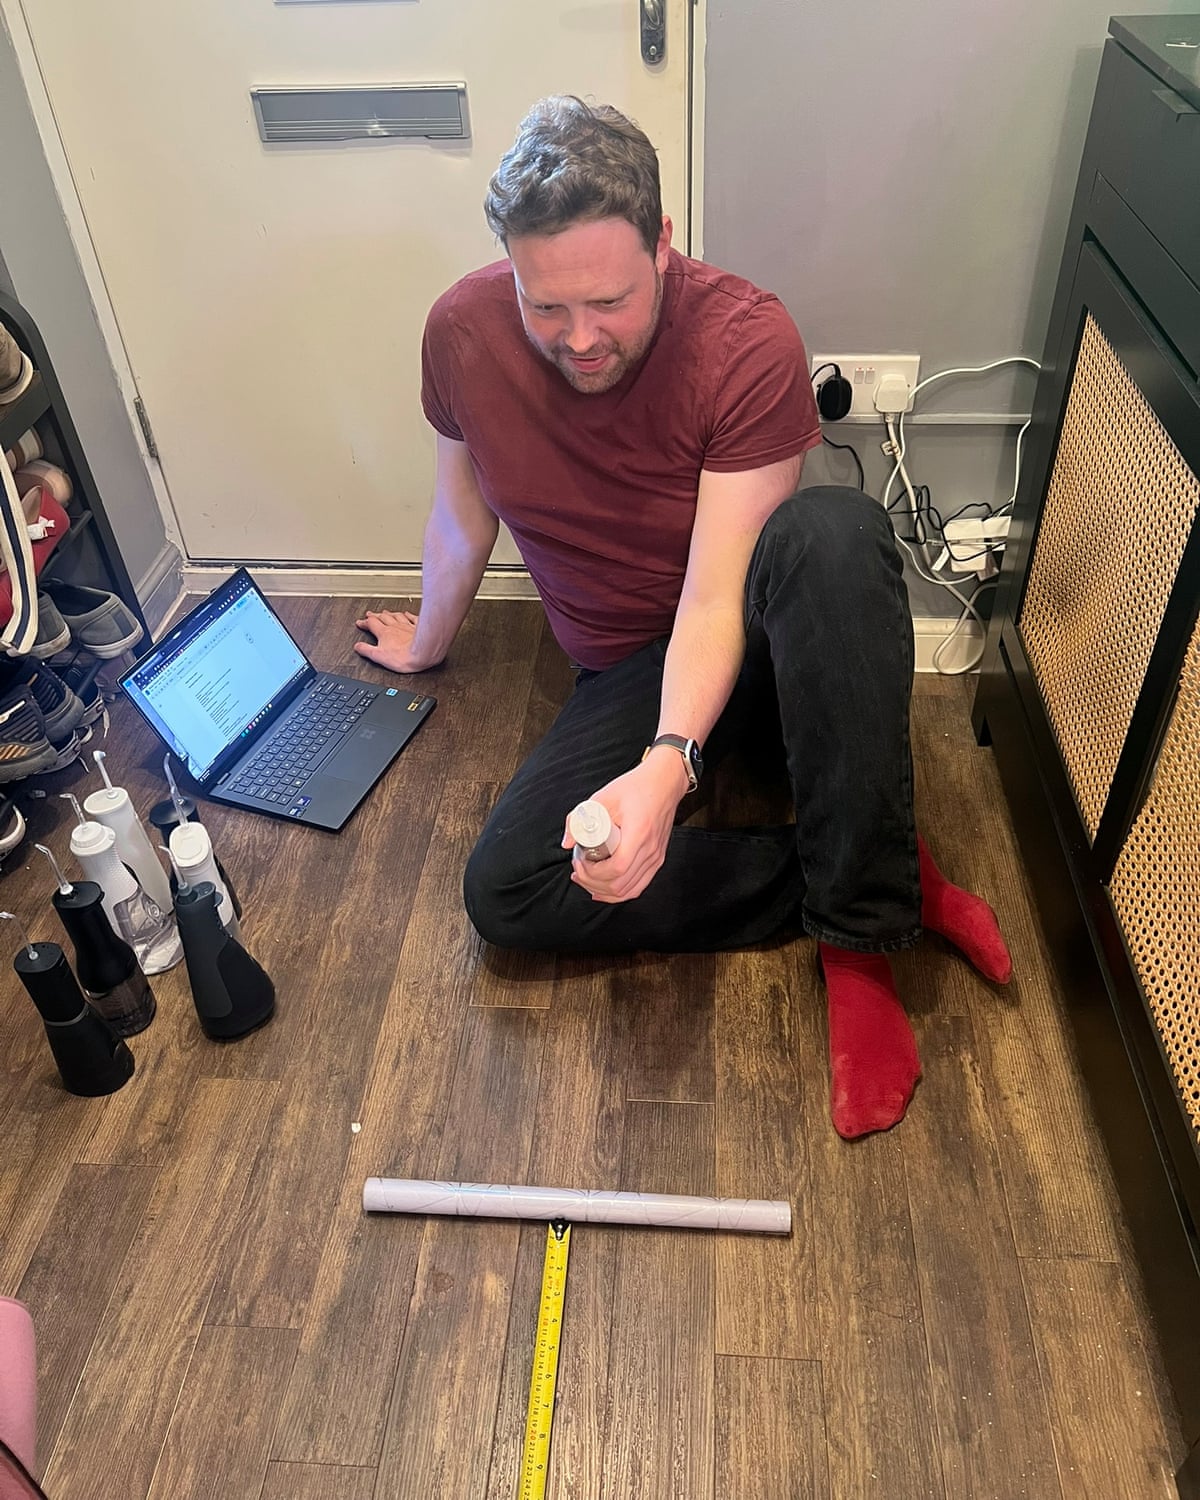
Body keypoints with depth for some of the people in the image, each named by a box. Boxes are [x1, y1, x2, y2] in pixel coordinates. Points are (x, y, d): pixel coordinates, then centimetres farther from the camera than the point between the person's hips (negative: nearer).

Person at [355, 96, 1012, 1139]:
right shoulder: (464, 330, -11)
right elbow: (463, 510, 7)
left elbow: (715, 596, -28)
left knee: (833, 529, -39)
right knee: (505, 892, -21)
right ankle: (885, 879, -15)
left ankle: (862, 925, -29)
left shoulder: (748, 341, -22)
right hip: (627, 674, 3)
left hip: (760, 631, -3)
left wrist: (667, 766, -44)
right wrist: (429, 643, 20)